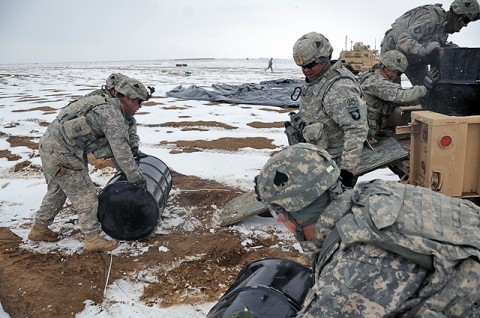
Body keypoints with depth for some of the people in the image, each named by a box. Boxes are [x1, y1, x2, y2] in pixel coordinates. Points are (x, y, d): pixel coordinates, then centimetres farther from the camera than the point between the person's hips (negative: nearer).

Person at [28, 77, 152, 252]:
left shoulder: (105, 106, 16)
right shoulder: (113, 114, -14)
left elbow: (99, 146, 16)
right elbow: (120, 150, -19)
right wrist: (135, 176, -11)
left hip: (48, 143, 10)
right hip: (61, 152, -10)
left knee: (57, 190, 23)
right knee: (85, 194, -1)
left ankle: (39, 228, 37)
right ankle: (92, 238, 8)